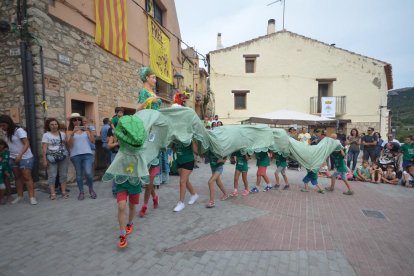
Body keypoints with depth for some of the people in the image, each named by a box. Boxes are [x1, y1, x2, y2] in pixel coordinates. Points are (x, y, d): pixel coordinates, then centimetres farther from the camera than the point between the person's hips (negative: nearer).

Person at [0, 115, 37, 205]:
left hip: (25, 158, -7)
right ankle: (20, 196, 19)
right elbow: (9, 145, 17)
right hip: (13, 158, 7)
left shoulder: (19, 130, -13)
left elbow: (27, 144, -18)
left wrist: (20, 155, -27)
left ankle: (32, 197, -2)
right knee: (17, 177, 10)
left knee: (27, 177, -5)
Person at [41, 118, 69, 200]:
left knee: (63, 174, 5)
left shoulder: (63, 134, 9)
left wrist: (67, 153, -2)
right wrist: (44, 160, -8)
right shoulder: (46, 135, 1)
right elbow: (44, 148, -3)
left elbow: (66, 144, 9)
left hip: (63, 157, 2)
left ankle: (63, 191, 13)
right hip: (52, 158, -2)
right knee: (52, 175, -1)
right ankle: (52, 193, 5)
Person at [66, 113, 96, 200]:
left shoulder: (85, 130, 10)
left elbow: (93, 141, 2)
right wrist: (73, 133, -17)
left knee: (88, 173, -9)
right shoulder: (69, 132, 7)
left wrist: (90, 132, -11)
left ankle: (91, 190, 11)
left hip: (87, 154, 0)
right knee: (79, 174, 6)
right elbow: (69, 144, -6)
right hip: (75, 155, 0)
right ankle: (81, 192, 18)